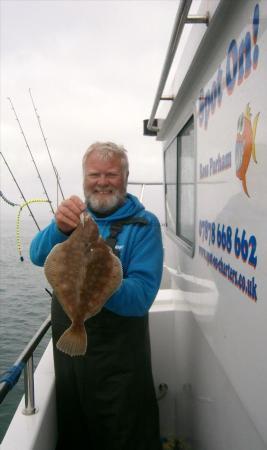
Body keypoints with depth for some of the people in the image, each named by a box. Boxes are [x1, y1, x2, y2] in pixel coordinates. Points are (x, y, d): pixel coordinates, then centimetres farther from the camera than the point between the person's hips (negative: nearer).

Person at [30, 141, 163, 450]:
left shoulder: (144, 224, -13)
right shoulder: (75, 214, 1)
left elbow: (142, 296, -22)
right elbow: (37, 256, -13)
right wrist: (59, 228, -34)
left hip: (118, 359, -4)